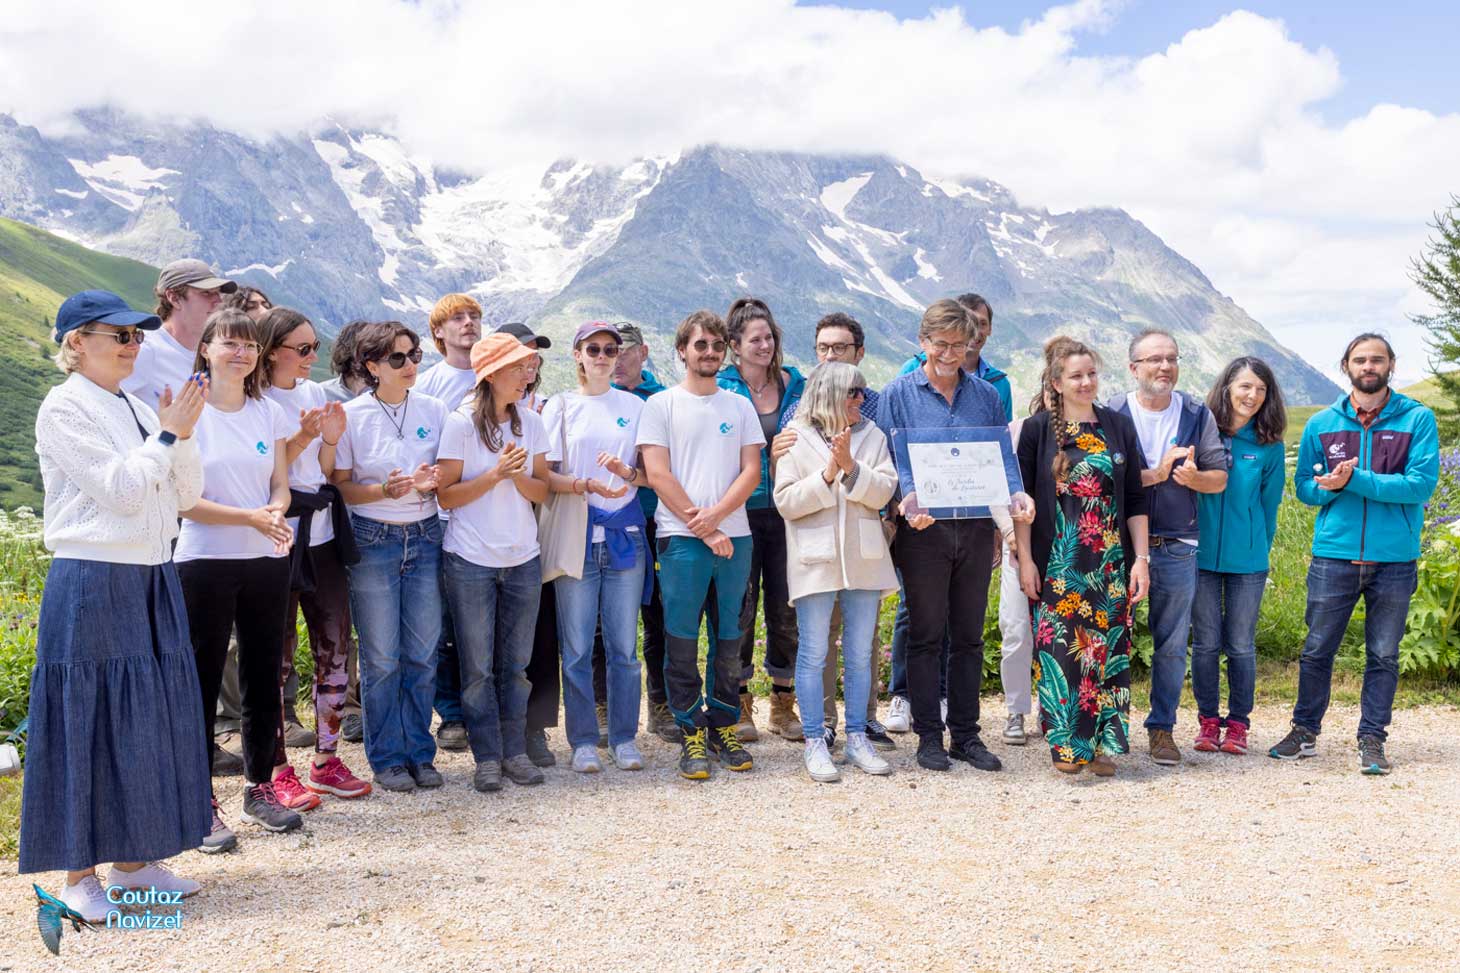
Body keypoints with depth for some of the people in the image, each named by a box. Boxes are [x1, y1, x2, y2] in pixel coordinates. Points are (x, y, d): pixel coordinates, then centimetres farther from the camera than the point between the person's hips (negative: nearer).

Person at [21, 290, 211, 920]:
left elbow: (186, 495, 9)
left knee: (148, 716, 11)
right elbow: (120, 490, -16)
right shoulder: (64, 409, -9)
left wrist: (181, 432, -4)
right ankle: (79, 875, 10)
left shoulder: (138, 411, 12)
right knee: (89, 722, -1)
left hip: (151, 581, 7)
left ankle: (134, 860, 24)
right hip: (92, 586, -7)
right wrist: (168, 433, -9)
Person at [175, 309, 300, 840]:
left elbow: (281, 486, 9)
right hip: (205, 562, -4)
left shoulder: (270, 413, 9)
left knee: (263, 677, 10)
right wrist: (251, 517, -20)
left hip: (266, 562, 4)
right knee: (202, 681, 0)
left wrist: (277, 510, -14)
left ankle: (260, 789, 23)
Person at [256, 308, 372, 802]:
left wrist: (330, 441, -4)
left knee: (335, 649, 8)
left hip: (322, 537, 7)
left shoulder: (315, 394, 11)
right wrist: (301, 439, -20)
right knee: (277, 658, 0)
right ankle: (278, 771, 10)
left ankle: (326, 761, 19)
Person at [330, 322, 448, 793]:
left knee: (422, 653, 6)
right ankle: (387, 758, 15)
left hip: (425, 536, 3)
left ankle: (420, 753, 18)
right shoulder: (351, 415, -5)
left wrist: (431, 481, -12)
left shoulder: (433, 410, 4)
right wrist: (384, 491, -20)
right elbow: (340, 486, -3)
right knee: (381, 657, 3)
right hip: (373, 539, -3)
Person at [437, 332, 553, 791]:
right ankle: (487, 757, 12)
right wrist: (496, 473, -18)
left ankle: (515, 751, 18)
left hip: (523, 559, 4)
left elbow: (542, 491, 6)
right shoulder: (461, 423, -7)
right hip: (471, 561, -4)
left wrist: (519, 476, -14)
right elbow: (446, 495, -8)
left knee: (516, 663, 9)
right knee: (478, 666, 3)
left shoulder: (531, 422, 5)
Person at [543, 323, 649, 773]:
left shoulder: (634, 406, 11)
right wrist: (587, 485, -16)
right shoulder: (560, 406, 7)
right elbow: (545, 475, 0)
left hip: (624, 533, 1)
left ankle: (624, 738, 13)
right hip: (574, 534, -1)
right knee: (577, 647, 0)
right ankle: (583, 740, 10)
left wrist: (627, 472, -11)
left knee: (623, 644, 3)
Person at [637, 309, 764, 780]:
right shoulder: (661, 405, 4)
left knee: (729, 641, 7)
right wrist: (702, 528, -9)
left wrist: (716, 513, -11)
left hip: (734, 536, 3)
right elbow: (658, 474, -4)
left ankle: (722, 728, 18)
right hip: (680, 537, -3)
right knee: (682, 642, -1)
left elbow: (751, 470, 6)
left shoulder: (740, 406, 13)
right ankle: (691, 734, 8)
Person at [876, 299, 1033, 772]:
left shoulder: (986, 395, 10)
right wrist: (909, 499, -25)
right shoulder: (899, 393, 1)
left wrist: (1016, 493, -10)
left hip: (976, 528, 3)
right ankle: (928, 736, 12)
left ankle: (966, 734, 18)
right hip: (923, 531, -3)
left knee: (969, 636, 9)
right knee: (926, 635, 3)